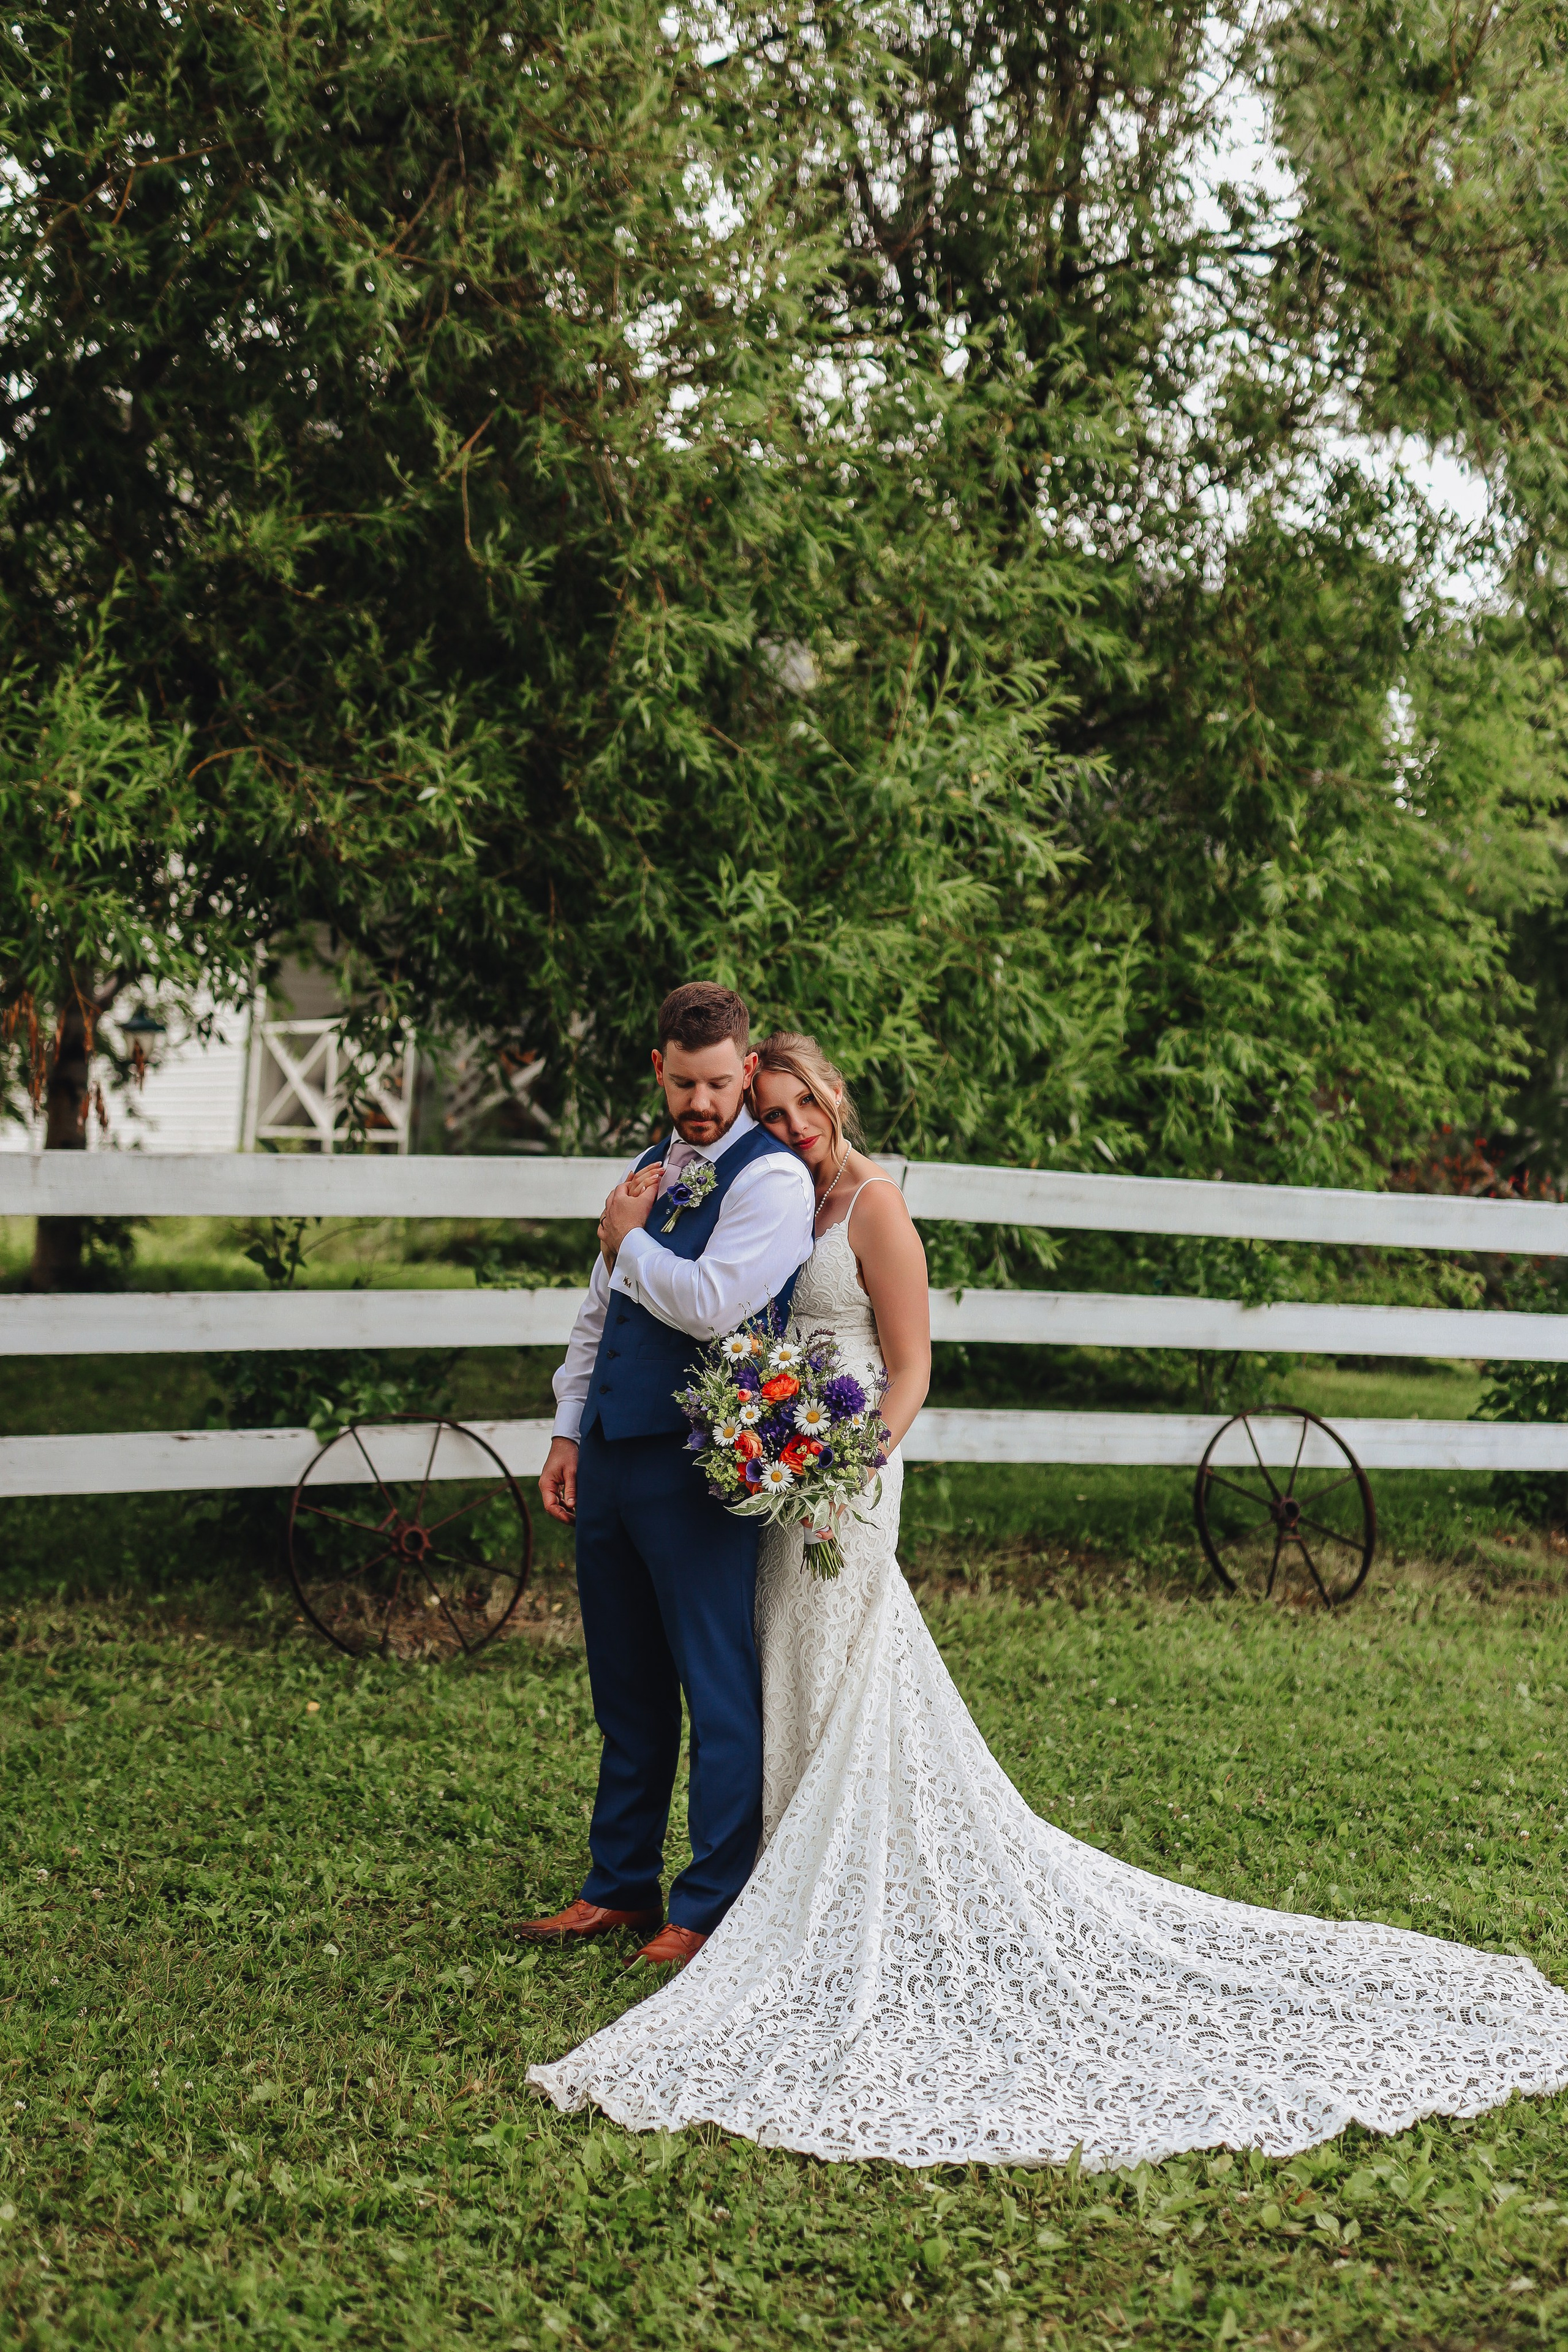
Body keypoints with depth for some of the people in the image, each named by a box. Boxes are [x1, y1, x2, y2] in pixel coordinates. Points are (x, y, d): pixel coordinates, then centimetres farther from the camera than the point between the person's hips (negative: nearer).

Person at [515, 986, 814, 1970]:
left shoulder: (772, 1177, -9)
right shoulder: (648, 1171, 17)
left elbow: (712, 1305, -22)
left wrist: (629, 1237, -6)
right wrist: (569, 1432, 15)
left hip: (700, 1464, -8)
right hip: (610, 1457, 8)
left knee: (719, 1691, 1)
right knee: (626, 1689, 16)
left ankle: (712, 1907, 10)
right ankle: (621, 1886, 27)